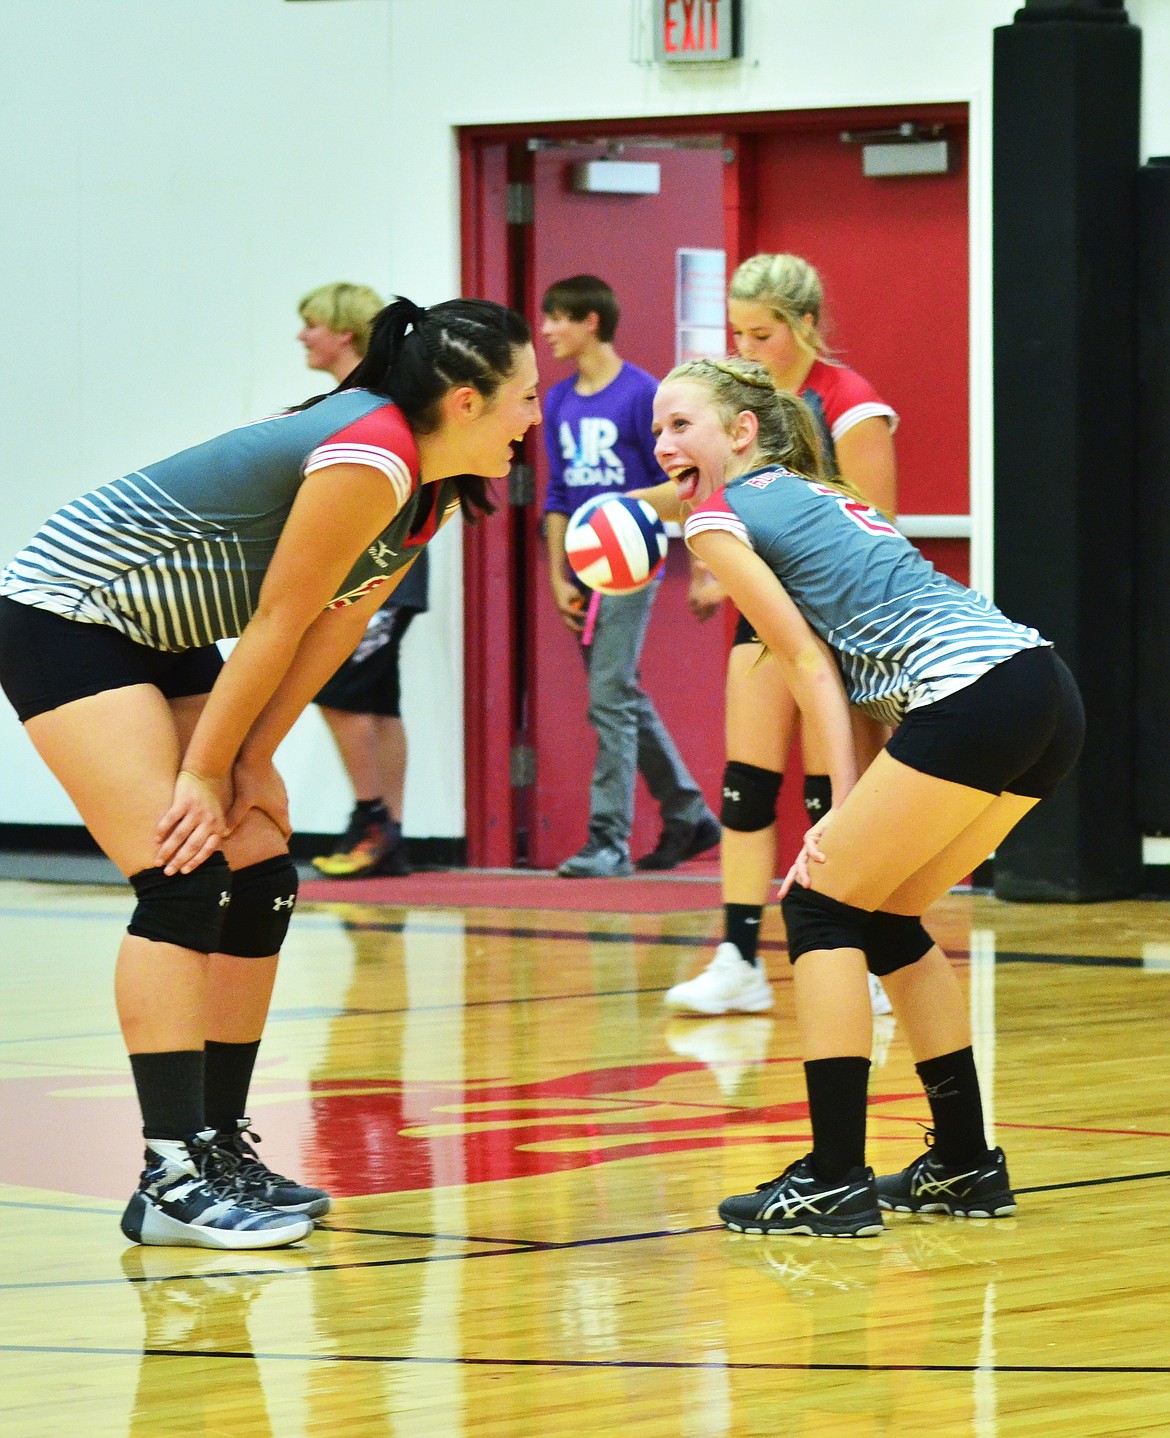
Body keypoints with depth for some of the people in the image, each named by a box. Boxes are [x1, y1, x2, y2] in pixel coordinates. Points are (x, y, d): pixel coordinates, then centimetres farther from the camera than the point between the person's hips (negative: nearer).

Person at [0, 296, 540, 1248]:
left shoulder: (430, 492, 3)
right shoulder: (370, 460, -26)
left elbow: (331, 631, 4)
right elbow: (278, 624, -22)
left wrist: (252, 761, -2)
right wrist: (205, 774, -15)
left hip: (162, 636, 10)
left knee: (260, 883, 4)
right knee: (184, 881, -16)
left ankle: (221, 1150, 12)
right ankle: (171, 1179, -16)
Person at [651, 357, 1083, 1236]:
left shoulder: (720, 519, 5)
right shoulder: (819, 497, 29)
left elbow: (810, 663, 1)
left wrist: (844, 812, 1)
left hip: (974, 698, -8)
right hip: (1049, 697, 8)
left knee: (822, 907, 1)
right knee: (880, 915, 20)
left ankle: (836, 1181, -4)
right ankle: (966, 1166, 23)